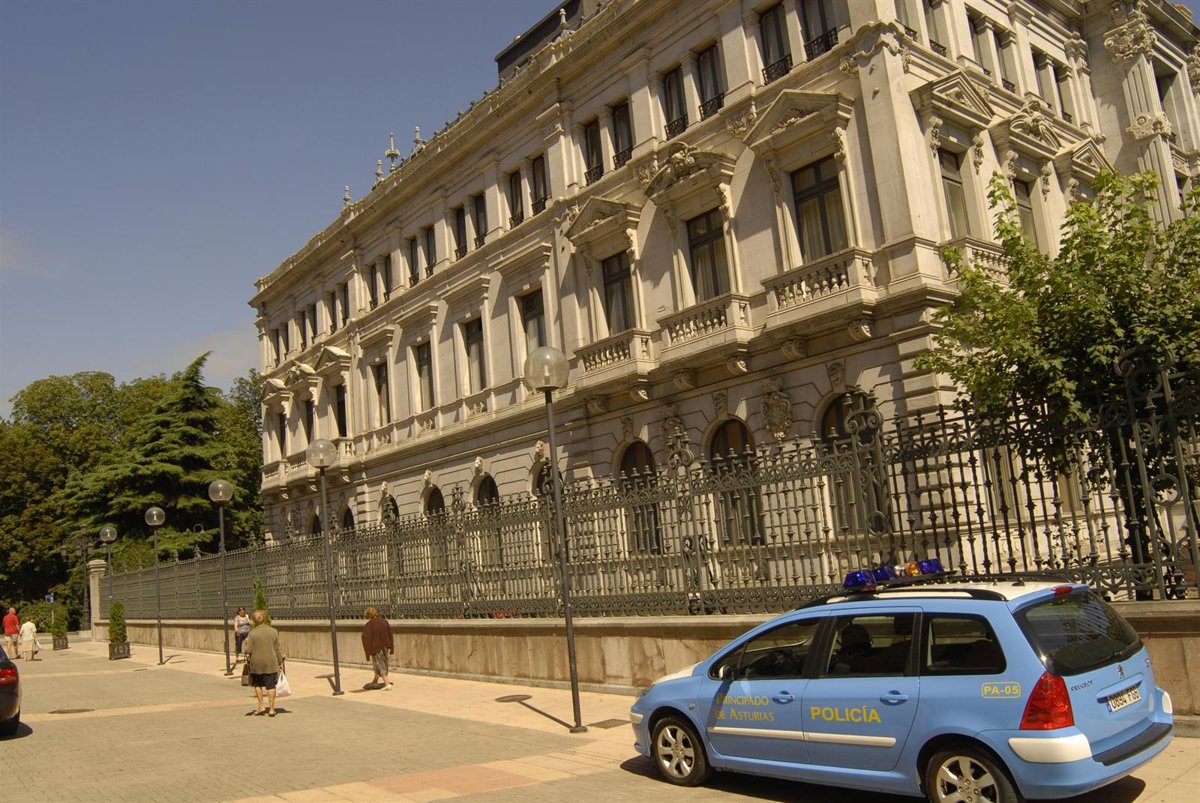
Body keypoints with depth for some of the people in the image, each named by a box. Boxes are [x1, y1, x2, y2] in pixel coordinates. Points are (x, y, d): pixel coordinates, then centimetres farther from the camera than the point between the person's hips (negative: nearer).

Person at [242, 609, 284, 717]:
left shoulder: (252, 633, -8)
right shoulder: (274, 631, -2)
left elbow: (248, 650, -8)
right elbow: (277, 649, 1)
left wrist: (245, 643, 11)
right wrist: (280, 662, 8)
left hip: (257, 663, -1)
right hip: (271, 663, 1)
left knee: (257, 684, 18)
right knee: (271, 686, 5)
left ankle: (261, 707, 15)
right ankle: (271, 709, 6)